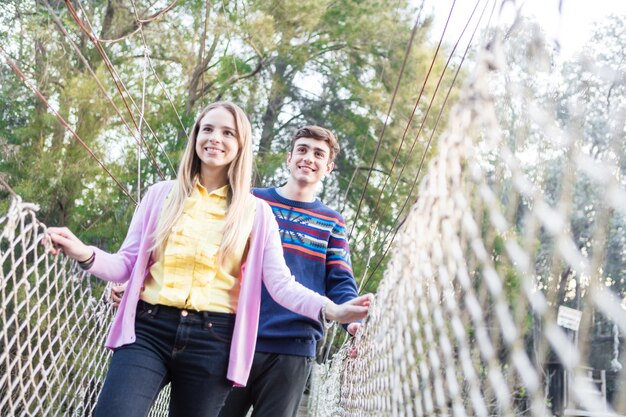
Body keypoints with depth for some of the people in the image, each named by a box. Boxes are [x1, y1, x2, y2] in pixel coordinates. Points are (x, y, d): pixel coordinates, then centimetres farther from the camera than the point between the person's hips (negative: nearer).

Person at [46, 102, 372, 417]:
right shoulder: (162, 194, 12)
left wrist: (330, 309, -15)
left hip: (212, 340, 0)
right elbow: (128, 265, 10)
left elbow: (280, 282, 2)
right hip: (149, 329, 0)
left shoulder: (256, 212, 9)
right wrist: (86, 255, -11)